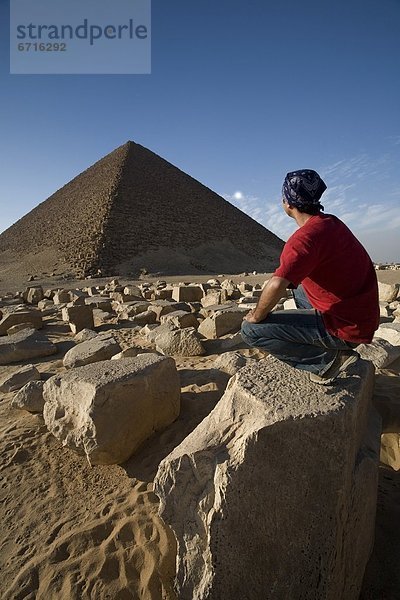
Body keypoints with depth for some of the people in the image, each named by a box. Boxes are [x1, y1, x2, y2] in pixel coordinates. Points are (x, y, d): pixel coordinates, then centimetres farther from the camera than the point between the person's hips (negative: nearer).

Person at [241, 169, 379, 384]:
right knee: (299, 288, 33)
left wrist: (256, 316, -18)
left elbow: (277, 285, -34)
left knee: (251, 330, -13)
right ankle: (316, 342, 19)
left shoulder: (306, 236, -24)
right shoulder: (331, 222, 7)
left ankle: (327, 360, -6)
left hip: (344, 327, -9)